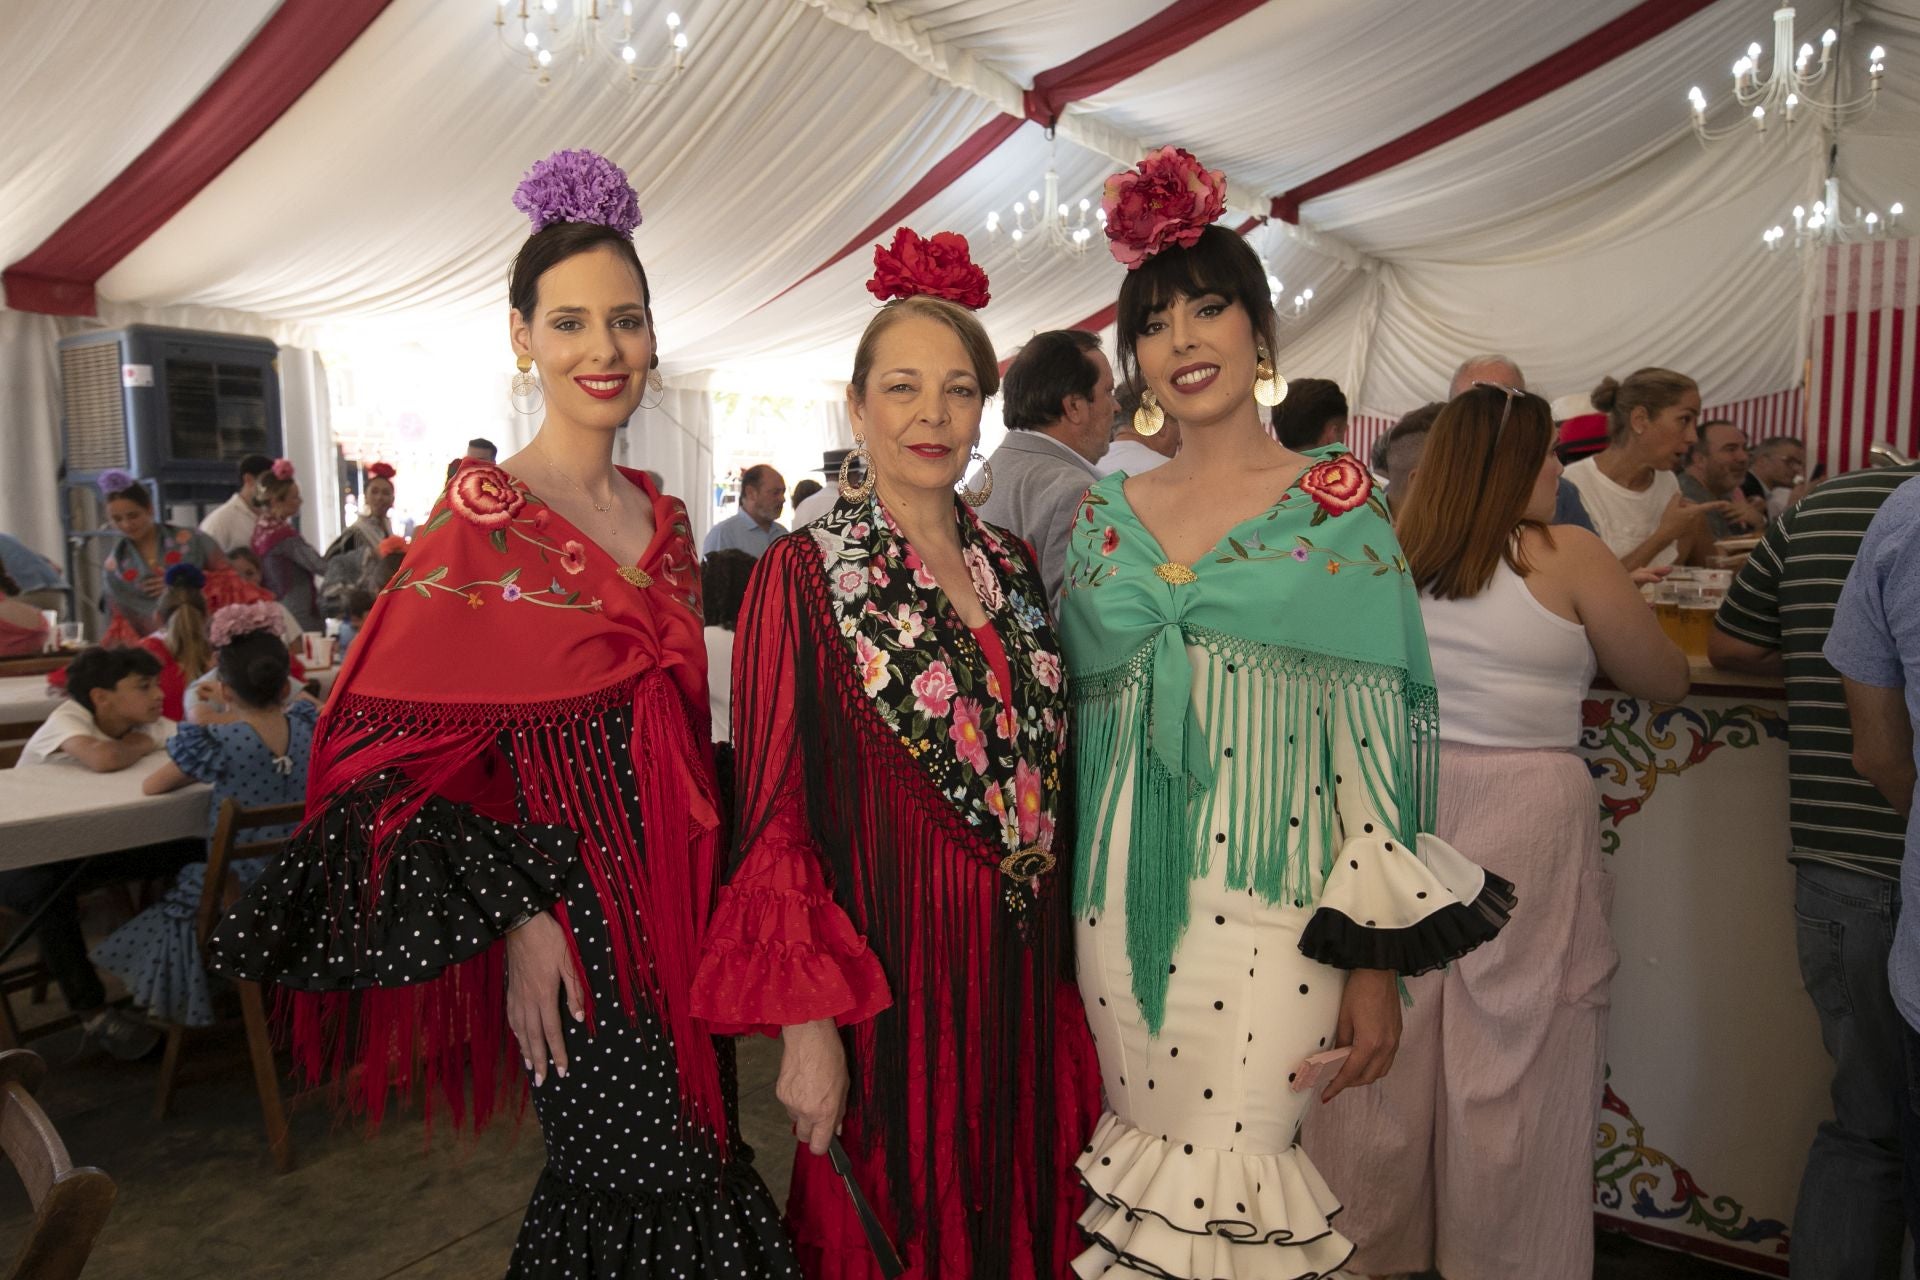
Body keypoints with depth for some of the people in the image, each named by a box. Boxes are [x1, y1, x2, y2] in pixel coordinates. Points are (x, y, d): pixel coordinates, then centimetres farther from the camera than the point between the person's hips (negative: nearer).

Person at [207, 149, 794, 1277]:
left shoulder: (664, 519, 8)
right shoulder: (483, 524, -11)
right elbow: (396, 754, -12)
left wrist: (716, 883, 14)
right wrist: (515, 913, -16)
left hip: (682, 910, 6)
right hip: (568, 931, -6)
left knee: (693, 1172, 17)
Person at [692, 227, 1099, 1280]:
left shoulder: (1014, 566, 6)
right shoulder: (803, 575, -10)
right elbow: (772, 818, -12)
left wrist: (1061, 970, 11)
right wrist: (806, 1025, -16)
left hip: (1023, 981, 5)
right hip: (888, 983, -5)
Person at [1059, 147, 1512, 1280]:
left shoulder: (1340, 508, -2)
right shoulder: (1105, 515, 8)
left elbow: (1380, 734, -4)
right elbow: (1073, 715, 11)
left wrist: (1376, 959, -8)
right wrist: (1055, 913, 9)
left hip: (1274, 894, -3)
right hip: (1123, 897, 3)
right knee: (1141, 1162, 12)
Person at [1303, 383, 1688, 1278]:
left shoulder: (1391, 558, 3)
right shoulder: (1564, 556, -7)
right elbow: (1666, 682, 3)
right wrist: (1600, 629, 21)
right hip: (1522, 814, -4)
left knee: (1389, 1041, 13)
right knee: (1513, 1055, 10)